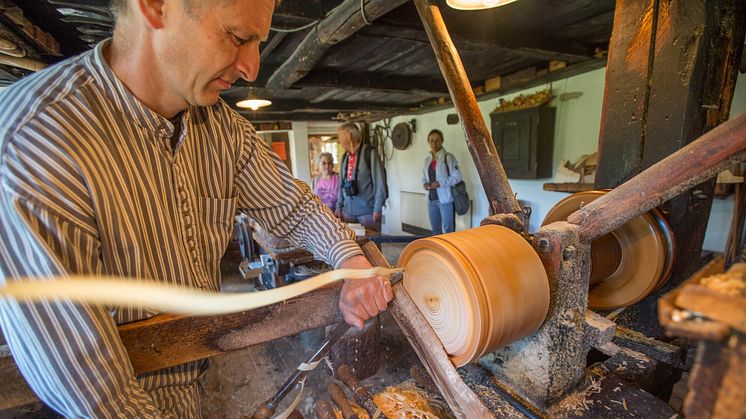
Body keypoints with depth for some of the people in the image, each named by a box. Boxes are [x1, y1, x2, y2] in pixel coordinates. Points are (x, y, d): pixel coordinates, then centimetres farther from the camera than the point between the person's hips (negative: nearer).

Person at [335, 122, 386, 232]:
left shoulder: (370, 153, -8)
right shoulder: (345, 157, 12)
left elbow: (379, 182, -10)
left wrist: (378, 208, -13)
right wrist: (339, 206, 13)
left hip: (367, 210, -5)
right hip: (348, 211, 6)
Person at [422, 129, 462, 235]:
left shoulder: (448, 157, -6)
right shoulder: (427, 159, 12)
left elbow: (457, 177, -10)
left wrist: (440, 183, -19)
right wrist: (425, 184, -3)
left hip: (445, 199, -6)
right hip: (431, 199, 6)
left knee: (448, 229, -2)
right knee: (435, 229, 14)